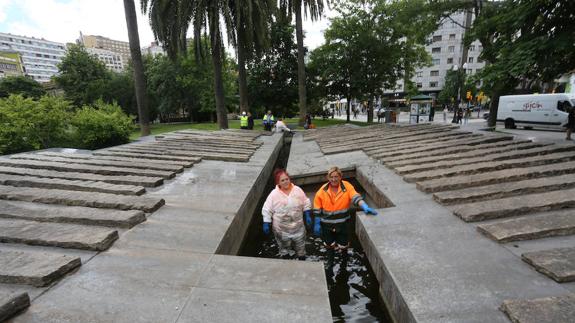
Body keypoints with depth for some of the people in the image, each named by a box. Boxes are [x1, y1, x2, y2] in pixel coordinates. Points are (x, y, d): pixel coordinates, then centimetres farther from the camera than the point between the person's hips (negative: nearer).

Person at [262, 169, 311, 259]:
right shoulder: (274, 194, -15)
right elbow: (267, 210, -10)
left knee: (300, 247, 20)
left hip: (298, 227, 2)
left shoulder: (298, 190, -9)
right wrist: (266, 224, -12)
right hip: (281, 229, -2)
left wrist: (308, 216, -3)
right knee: (284, 250, 19)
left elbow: (306, 204, 3)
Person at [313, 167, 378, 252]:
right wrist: (317, 224, -1)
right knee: (329, 245, 15)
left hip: (343, 223, 0)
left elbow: (356, 197, -24)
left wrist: (365, 207, -40)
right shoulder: (322, 191, -10)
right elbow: (317, 210, -4)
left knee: (343, 246, 13)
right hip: (327, 223, 0)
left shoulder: (347, 186, -12)